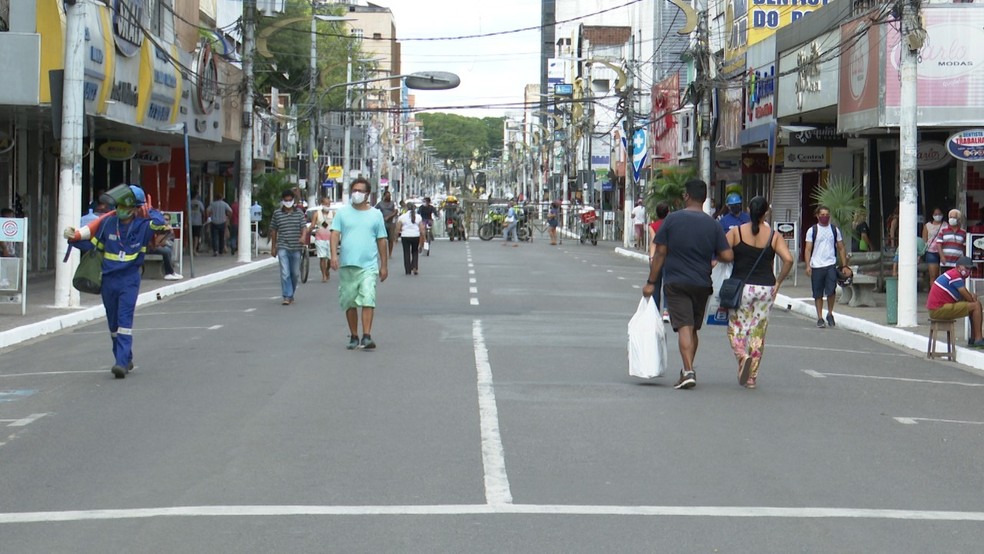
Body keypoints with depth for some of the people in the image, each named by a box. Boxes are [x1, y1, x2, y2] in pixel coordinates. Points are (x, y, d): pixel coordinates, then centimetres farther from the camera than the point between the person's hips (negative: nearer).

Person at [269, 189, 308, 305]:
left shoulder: (299, 213, 5)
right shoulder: (277, 214, 4)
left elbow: (304, 227, -3)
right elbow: (273, 231, 10)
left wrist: (303, 237, -25)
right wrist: (273, 247, 10)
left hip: (296, 248, 2)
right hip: (283, 247, -2)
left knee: (295, 273, 11)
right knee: (285, 273, -12)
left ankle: (291, 294, 28)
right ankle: (287, 296, -12)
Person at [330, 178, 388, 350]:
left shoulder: (376, 214, 8)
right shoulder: (343, 213, 8)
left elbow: (381, 240, 10)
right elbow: (335, 234, 2)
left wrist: (384, 266, 8)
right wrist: (334, 255, -14)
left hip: (369, 266, -2)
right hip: (347, 265, 2)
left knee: (368, 300, -15)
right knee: (350, 303, 8)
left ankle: (367, 336, -18)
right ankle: (353, 337, 18)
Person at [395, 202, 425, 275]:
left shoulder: (402, 217, -2)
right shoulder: (418, 217, 3)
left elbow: (398, 229, -4)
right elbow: (422, 230, 1)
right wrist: (422, 241, 9)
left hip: (405, 237, -2)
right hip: (416, 236, 2)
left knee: (406, 253, 6)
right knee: (415, 252, 18)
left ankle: (408, 270, 5)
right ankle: (414, 267, 2)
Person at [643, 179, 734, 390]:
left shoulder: (672, 219, -6)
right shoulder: (713, 225, -1)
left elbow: (660, 253, -5)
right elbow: (728, 256, -5)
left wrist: (651, 282, 0)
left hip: (675, 283, -3)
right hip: (702, 284, 3)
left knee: (684, 327, -8)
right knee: (694, 329, 16)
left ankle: (689, 371, -22)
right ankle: (687, 370, 24)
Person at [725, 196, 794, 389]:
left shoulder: (736, 232, -3)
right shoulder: (774, 236, 0)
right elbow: (788, 259, -10)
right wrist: (778, 281, 3)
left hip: (741, 286, -2)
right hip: (766, 288, 2)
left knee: (736, 327, 10)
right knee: (758, 331, 9)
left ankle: (743, 357, -19)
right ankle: (751, 377, 9)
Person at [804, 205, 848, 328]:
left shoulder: (835, 230, 10)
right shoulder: (812, 230, 4)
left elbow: (841, 248, 13)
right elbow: (808, 249, 2)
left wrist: (844, 265, 7)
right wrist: (808, 265, -9)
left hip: (831, 265, 0)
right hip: (816, 266, 0)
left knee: (831, 290, -14)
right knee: (818, 294, 5)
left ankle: (830, 314, 6)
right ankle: (820, 318, 14)